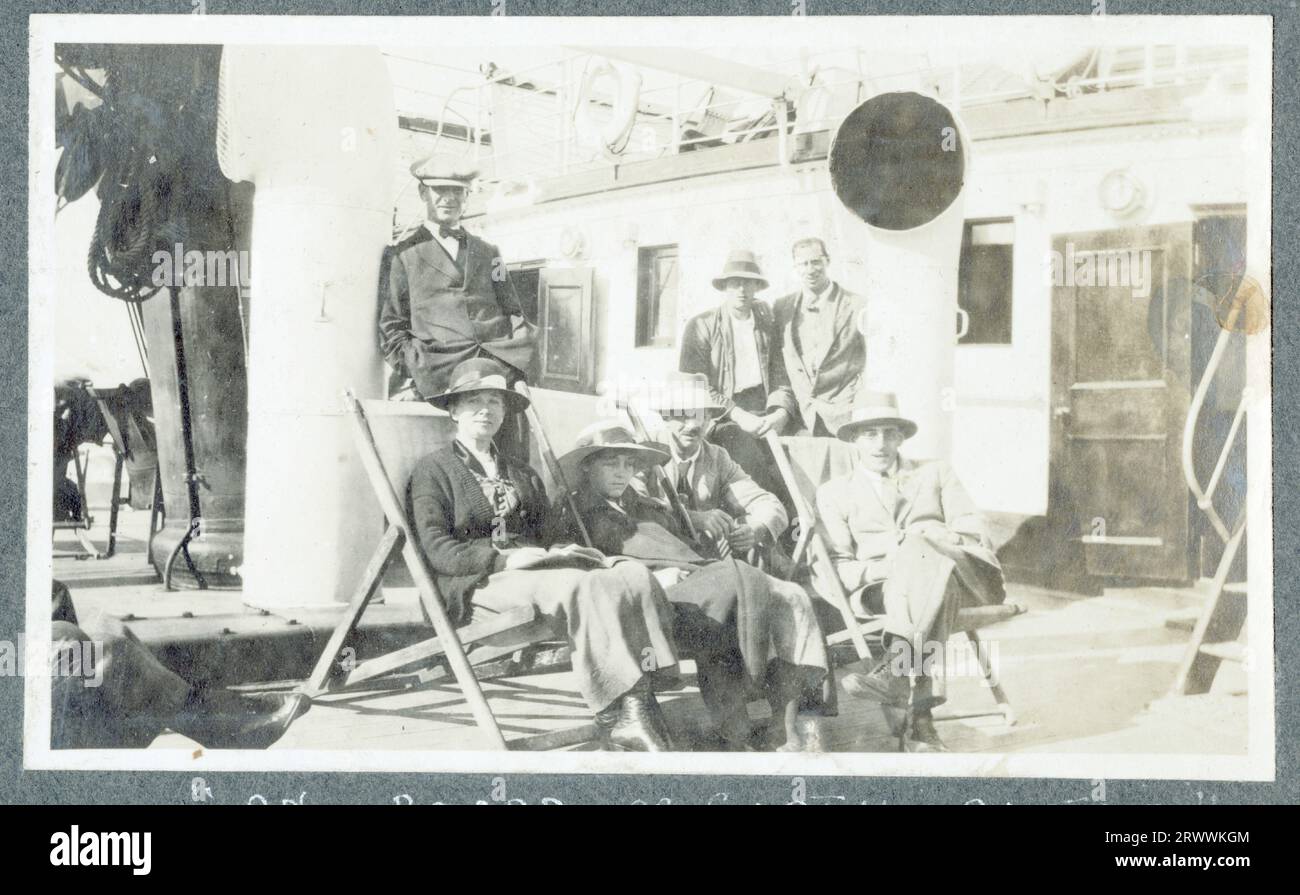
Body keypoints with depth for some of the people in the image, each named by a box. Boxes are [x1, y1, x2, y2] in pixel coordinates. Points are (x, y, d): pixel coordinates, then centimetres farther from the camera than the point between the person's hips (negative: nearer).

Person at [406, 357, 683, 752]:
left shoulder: (521, 472, 30)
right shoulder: (432, 471, 9)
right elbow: (435, 550, -4)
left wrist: (568, 553, -2)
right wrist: (506, 558, -17)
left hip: (534, 569, 6)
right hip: (478, 584, -6)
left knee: (635, 575, -23)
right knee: (578, 586, -36)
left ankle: (640, 703, -35)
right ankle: (617, 713, -39)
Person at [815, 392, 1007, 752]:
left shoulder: (936, 473, 25)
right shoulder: (834, 492, 20)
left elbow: (976, 533, 12)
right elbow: (838, 569, 8)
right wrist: (884, 567, -13)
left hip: (962, 578, 1)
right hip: (881, 587, 0)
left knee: (917, 544, -36)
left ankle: (896, 669, -53)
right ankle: (920, 718, -54)